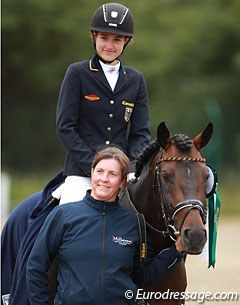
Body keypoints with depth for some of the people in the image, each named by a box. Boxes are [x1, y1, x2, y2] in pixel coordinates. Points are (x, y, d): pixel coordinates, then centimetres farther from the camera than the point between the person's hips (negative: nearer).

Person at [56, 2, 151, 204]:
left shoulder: (136, 80, 13)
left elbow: (141, 132, 10)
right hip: (81, 171, -3)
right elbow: (65, 127, -3)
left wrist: (133, 168, -9)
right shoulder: (77, 74, 2)